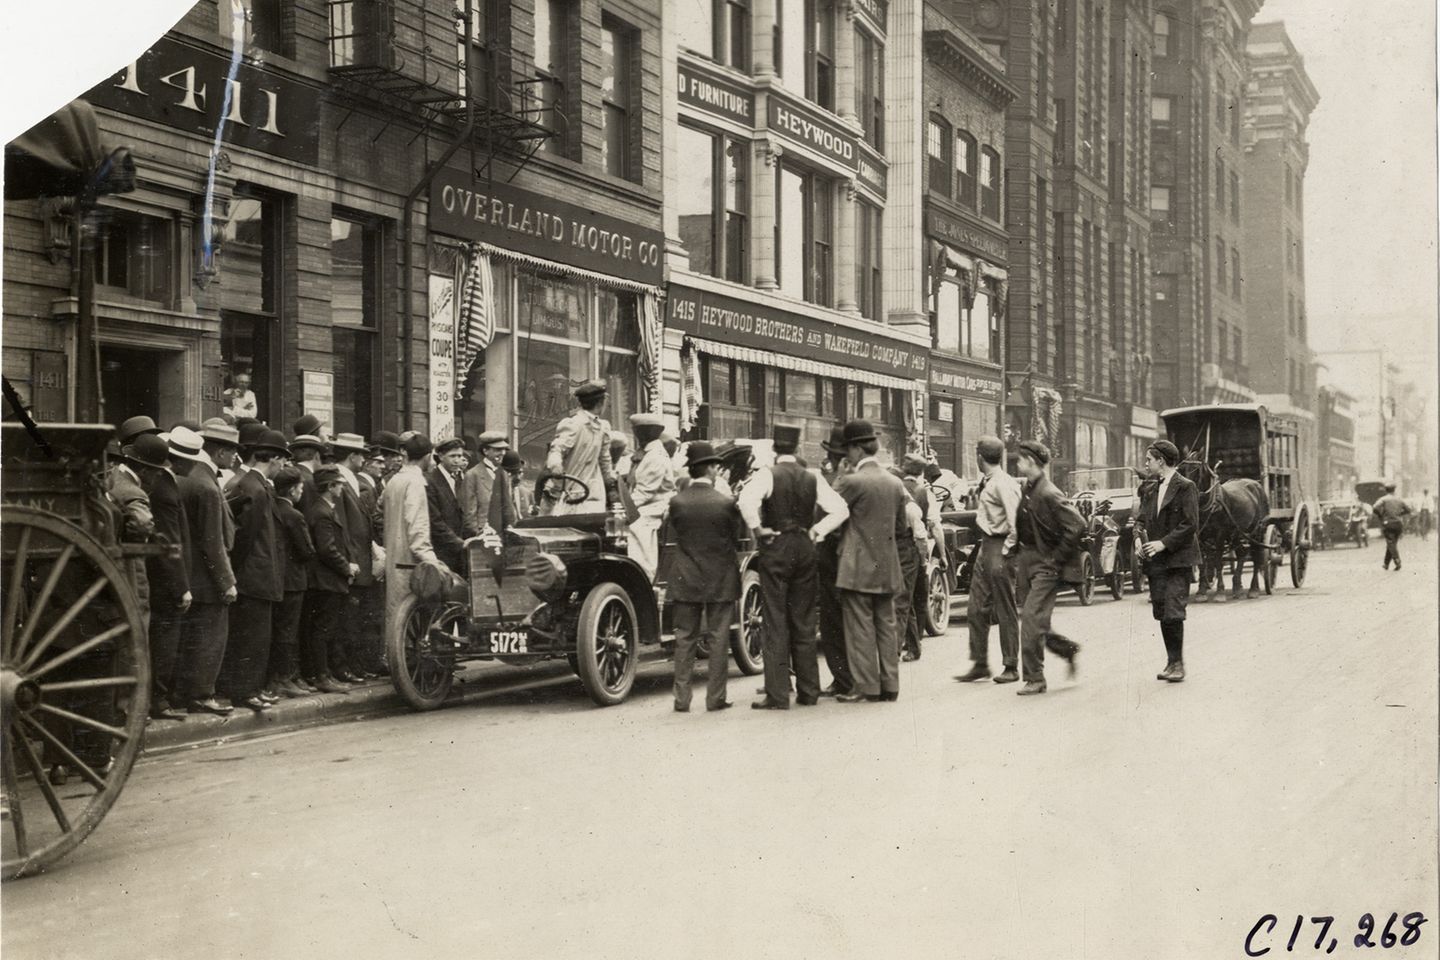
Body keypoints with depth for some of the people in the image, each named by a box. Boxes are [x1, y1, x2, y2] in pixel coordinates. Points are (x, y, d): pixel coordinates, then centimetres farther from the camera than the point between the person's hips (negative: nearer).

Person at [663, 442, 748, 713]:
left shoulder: (676, 502, -7)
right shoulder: (726, 503, -11)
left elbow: (669, 538, 1)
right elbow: (738, 537, -1)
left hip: (686, 581, 2)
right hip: (721, 581, -1)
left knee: (685, 640, 8)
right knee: (718, 640, 7)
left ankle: (682, 699, 8)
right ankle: (716, 698, 9)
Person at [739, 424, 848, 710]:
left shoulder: (767, 475, -7)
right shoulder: (813, 478, 5)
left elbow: (747, 501, -25)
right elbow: (840, 509, 0)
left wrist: (758, 530, -12)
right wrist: (816, 531, 6)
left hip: (775, 548, -4)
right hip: (805, 549, 4)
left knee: (776, 624, -1)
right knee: (804, 623, 12)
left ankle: (777, 695, -3)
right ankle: (808, 691, 15)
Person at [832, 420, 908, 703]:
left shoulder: (853, 482, -14)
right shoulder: (895, 483, 6)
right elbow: (902, 523, 14)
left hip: (858, 566, -6)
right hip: (887, 567, 6)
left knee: (860, 627, 0)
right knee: (886, 625, 11)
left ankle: (866, 685, 1)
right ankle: (890, 684, 14)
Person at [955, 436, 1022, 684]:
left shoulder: (1004, 484, -16)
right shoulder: (986, 483, 12)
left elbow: (1015, 520, -22)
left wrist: (1007, 549, -17)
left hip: (1000, 550, -9)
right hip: (985, 547, 9)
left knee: (1005, 612, 0)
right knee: (976, 610, 9)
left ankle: (1011, 667, 9)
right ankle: (980, 664, 17)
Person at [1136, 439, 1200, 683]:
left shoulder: (1185, 488, -6)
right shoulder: (1150, 491, 15)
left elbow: (1190, 525, -12)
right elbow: (1142, 521, 20)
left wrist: (1164, 543, -17)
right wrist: (1140, 540, 0)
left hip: (1178, 559, -7)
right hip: (1156, 561, 7)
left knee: (1173, 612, -12)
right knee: (1161, 613, 7)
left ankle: (1177, 663, -2)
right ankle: (1172, 662, 15)